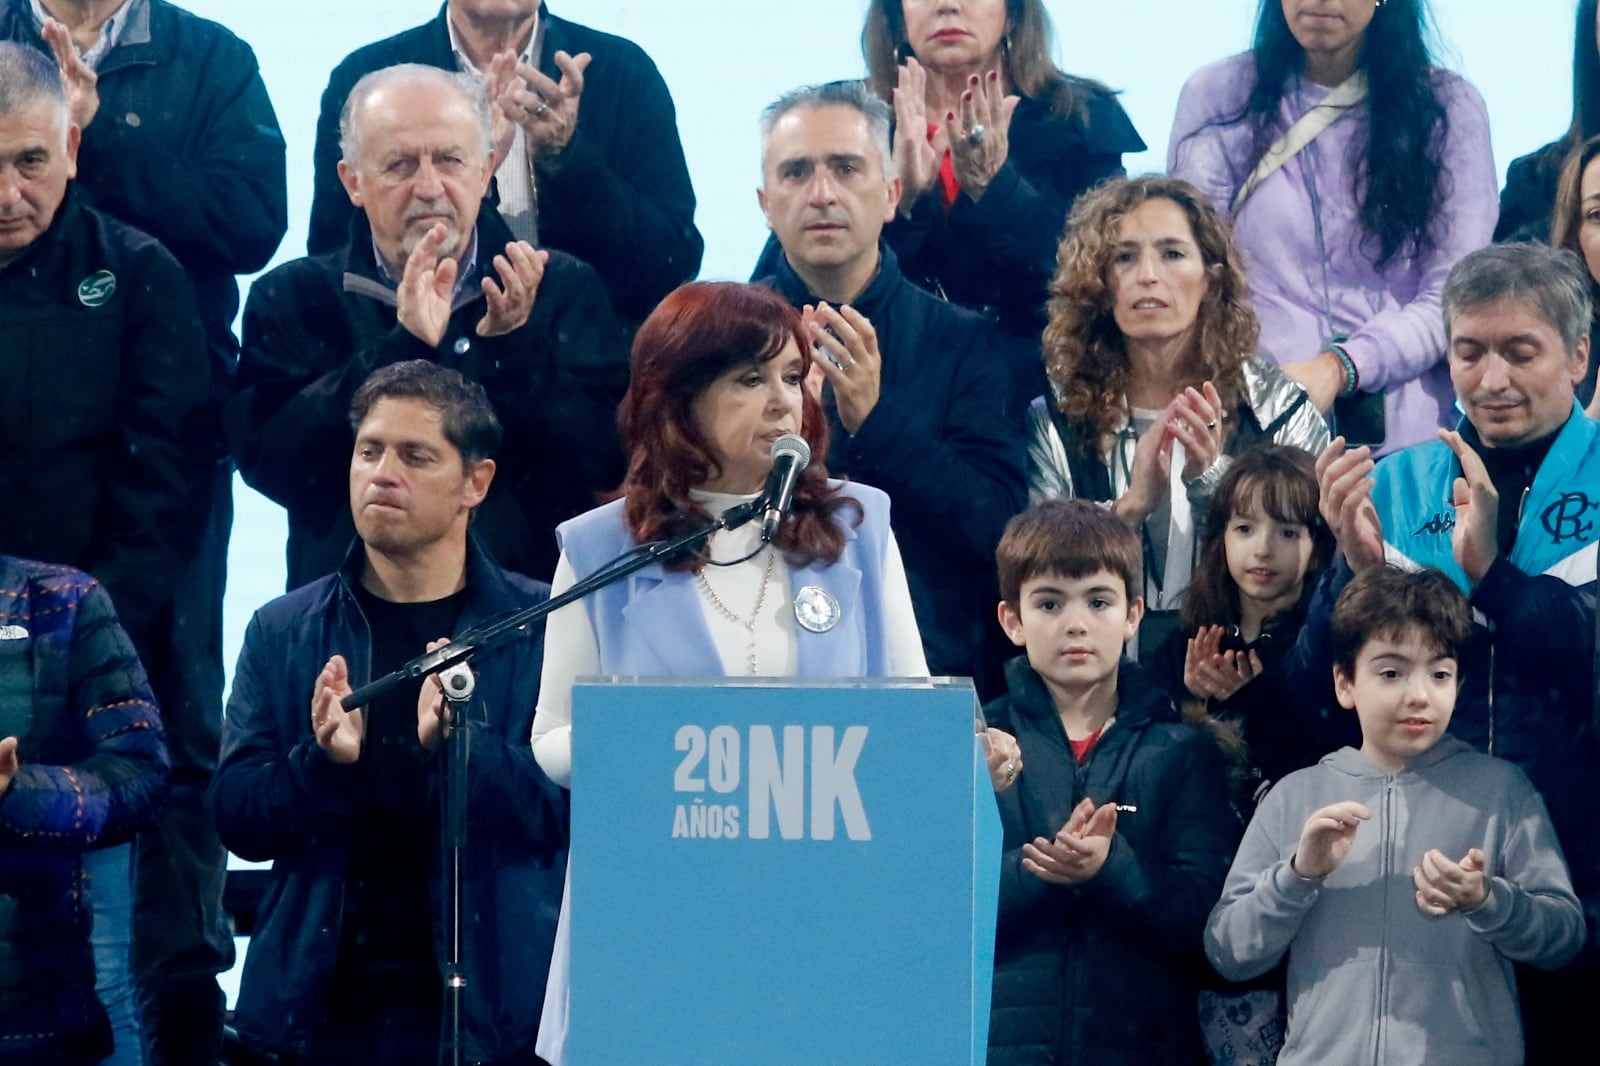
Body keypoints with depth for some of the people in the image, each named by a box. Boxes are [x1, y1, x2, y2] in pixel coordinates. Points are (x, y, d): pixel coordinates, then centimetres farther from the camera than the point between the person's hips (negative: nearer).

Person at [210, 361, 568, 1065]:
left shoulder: (543, 627, 3)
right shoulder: (283, 631, 9)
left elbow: (574, 807, -7)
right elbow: (235, 816, 2)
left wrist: (463, 747, -23)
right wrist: (324, 761, -17)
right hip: (327, 1006, 2)